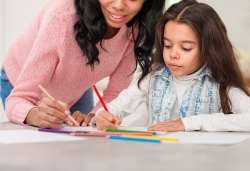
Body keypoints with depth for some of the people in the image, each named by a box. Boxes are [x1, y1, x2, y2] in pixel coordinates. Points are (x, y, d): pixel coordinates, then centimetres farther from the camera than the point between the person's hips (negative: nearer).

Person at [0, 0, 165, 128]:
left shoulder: (137, 27, -27)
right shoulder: (62, 15, -40)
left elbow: (116, 93, -15)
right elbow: (20, 97, -38)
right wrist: (36, 115, -60)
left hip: (75, 93, 4)